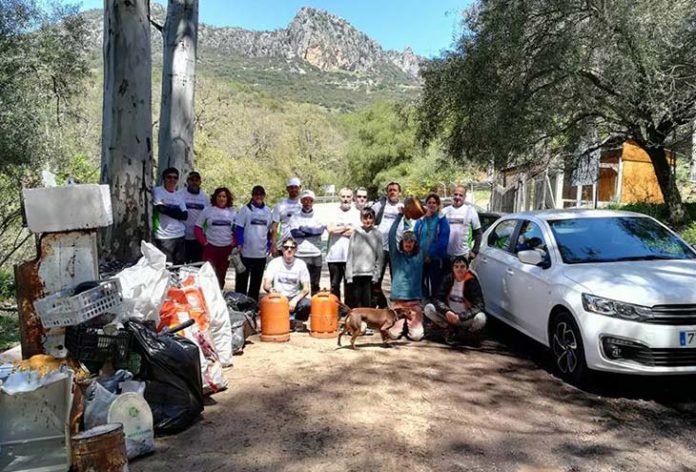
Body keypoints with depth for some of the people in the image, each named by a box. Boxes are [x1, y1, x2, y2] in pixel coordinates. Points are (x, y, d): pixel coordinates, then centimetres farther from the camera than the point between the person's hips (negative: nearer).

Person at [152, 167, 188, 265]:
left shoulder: (179, 196, 14)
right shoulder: (157, 191, -1)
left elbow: (185, 215, 4)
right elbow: (162, 208, -15)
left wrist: (169, 209, -8)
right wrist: (177, 212, -1)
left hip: (180, 235, 6)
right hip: (164, 236, -5)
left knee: (179, 266, 10)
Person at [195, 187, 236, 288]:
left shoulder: (232, 212, 5)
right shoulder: (207, 211, 1)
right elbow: (197, 228, 3)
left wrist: (234, 242, -1)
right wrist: (204, 242, -5)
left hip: (227, 248, 2)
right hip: (210, 247, -2)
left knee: (221, 276, 11)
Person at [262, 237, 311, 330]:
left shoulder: (301, 264, -3)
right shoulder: (274, 263, -4)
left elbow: (306, 289, -6)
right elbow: (266, 285, -10)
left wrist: (295, 300, -24)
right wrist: (271, 289, -34)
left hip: (294, 298, 0)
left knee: (307, 303, -31)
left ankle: (297, 320, 3)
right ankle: (292, 320, -7)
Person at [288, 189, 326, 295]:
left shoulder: (318, 218, 13)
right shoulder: (295, 218, 8)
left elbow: (320, 230, -7)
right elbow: (295, 233, -8)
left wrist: (303, 229, -5)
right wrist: (312, 231, -5)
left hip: (316, 255, 2)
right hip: (300, 255, -2)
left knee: (315, 285, 8)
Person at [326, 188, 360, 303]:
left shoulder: (357, 213, 8)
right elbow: (330, 229, -4)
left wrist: (338, 230, -2)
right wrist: (347, 227, 1)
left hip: (350, 256, -1)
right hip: (334, 255, 2)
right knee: (334, 285, 6)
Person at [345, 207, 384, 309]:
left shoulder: (377, 234, 4)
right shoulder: (355, 233, 3)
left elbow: (380, 257, 4)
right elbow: (350, 255, 2)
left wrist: (376, 274, -4)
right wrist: (349, 275, -3)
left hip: (370, 274, 0)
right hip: (356, 273, 0)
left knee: (368, 304, 3)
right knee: (355, 303, 4)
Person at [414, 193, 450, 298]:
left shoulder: (442, 221, -1)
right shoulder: (420, 221, 9)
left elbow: (443, 241, -9)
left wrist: (431, 255, -13)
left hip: (436, 260, -3)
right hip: (421, 259, 3)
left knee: (435, 286, 3)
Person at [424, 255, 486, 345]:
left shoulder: (472, 282, -13)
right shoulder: (448, 279, -5)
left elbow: (479, 306, -19)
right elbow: (437, 299, -8)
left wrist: (460, 317, -30)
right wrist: (446, 311, -28)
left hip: (465, 318, -2)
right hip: (449, 315, 3)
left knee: (480, 318, -33)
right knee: (428, 308, -19)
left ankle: (462, 332, -2)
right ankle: (451, 330, 0)